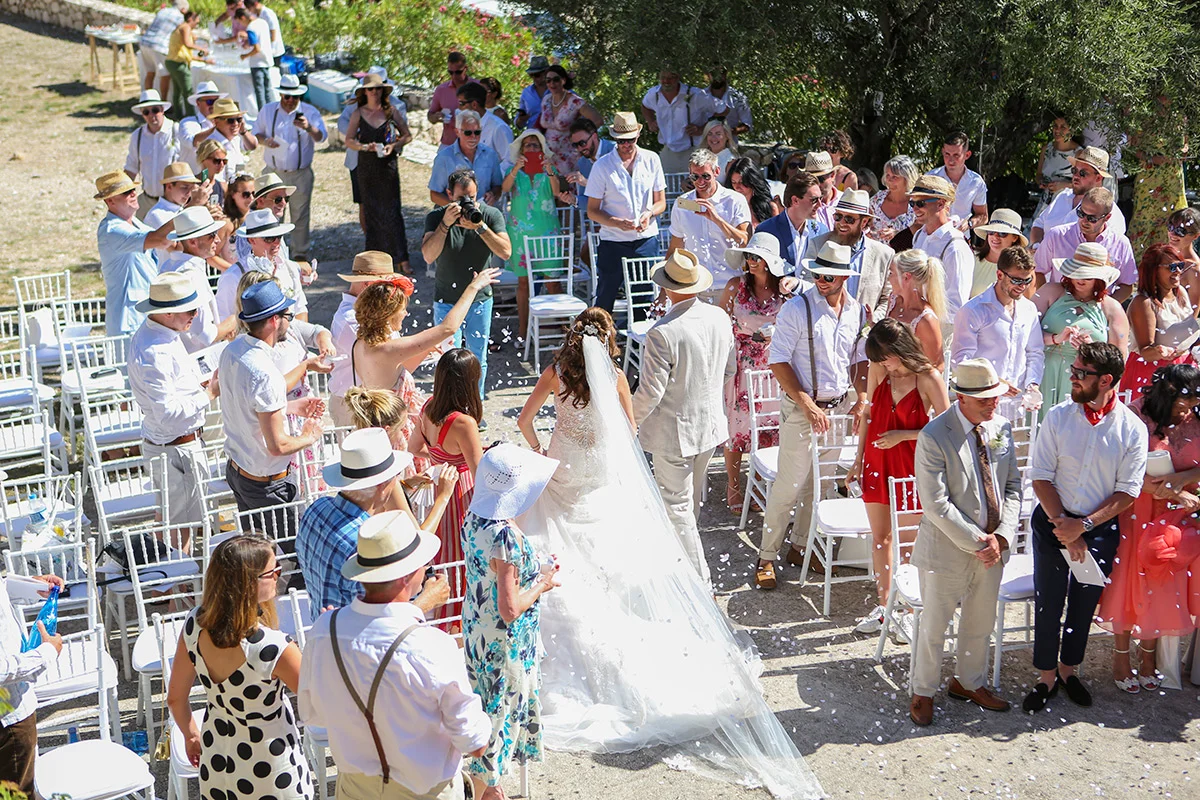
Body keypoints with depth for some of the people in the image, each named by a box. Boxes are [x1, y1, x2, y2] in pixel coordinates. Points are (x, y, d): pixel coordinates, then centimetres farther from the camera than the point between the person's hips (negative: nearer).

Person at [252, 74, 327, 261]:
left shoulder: (310, 112, -3)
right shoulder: (267, 110, 5)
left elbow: (321, 137, -16)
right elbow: (256, 133, 14)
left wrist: (308, 127, -38)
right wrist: (264, 140, -9)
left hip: (300, 174, -2)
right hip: (273, 173, 2)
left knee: (300, 215, 5)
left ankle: (300, 252, 18)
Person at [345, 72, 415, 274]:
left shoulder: (391, 111, 2)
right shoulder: (358, 114, 4)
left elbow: (407, 135, 7)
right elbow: (349, 140, 3)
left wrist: (394, 146, -11)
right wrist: (365, 146, -15)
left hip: (388, 165, -1)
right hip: (366, 168, 1)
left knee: (392, 211, -5)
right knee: (370, 211, 5)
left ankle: (402, 260, -5)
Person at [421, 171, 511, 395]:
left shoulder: (491, 215, -7)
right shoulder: (436, 217, -10)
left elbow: (506, 252, -18)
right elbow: (428, 256, -22)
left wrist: (479, 227, -28)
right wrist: (446, 223, -31)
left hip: (480, 300, 2)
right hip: (446, 302, -2)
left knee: (478, 360, 12)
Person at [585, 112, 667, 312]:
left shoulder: (651, 160, 4)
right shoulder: (602, 165, -4)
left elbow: (661, 202, 11)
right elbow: (592, 211, -2)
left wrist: (649, 213, -13)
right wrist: (618, 223, -20)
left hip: (646, 241, 2)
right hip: (613, 243, -2)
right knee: (604, 301, 0)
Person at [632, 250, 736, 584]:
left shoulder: (662, 333, -28)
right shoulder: (720, 318, -7)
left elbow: (650, 392, -23)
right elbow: (729, 370, 7)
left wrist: (630, 423, -6)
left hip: (674, 431, -7)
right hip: (710, 424, 7)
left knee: (677, 506, 6)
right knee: (691, 498, 26)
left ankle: (698, 579, 9)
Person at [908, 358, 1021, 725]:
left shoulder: (1001, 428, 0)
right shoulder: (934, 436, -19)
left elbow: (1012, 486, 6)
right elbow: (936, 504, -20)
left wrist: (1002, 536, -8)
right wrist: (976, 541, -18)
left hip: (991, 547, 6)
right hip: (948, 548, -6)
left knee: (980, 623, 20)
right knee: (934, 625, 9)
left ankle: (968, 682, 41)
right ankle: (923, 692, 28)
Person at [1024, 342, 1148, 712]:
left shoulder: (1133, 429, -10)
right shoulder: (1057, 417, -9)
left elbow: (1128, 491, -7)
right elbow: (1041, 477, -7)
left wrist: (1084, 525, -17)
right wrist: (1064, 526, -15)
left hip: (1100, 528, 0)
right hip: (1053, 521, 0)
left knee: (1084, 603, 14)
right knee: (1047, 602, 5)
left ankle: (1068, 670, 35)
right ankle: (1046, 677, 22)